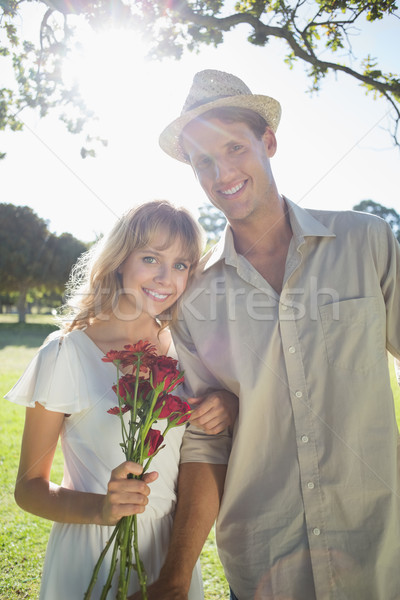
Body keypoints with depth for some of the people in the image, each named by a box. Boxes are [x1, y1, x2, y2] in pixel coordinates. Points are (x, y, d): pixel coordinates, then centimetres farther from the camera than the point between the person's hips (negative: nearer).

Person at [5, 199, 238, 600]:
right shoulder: (67, 354, -16)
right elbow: (29, 487, -9)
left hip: (172, 551, 4)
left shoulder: (181, 349, -3)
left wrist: (228, 406, -12)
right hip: (92, 558, -4)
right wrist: (100, 508, -28)